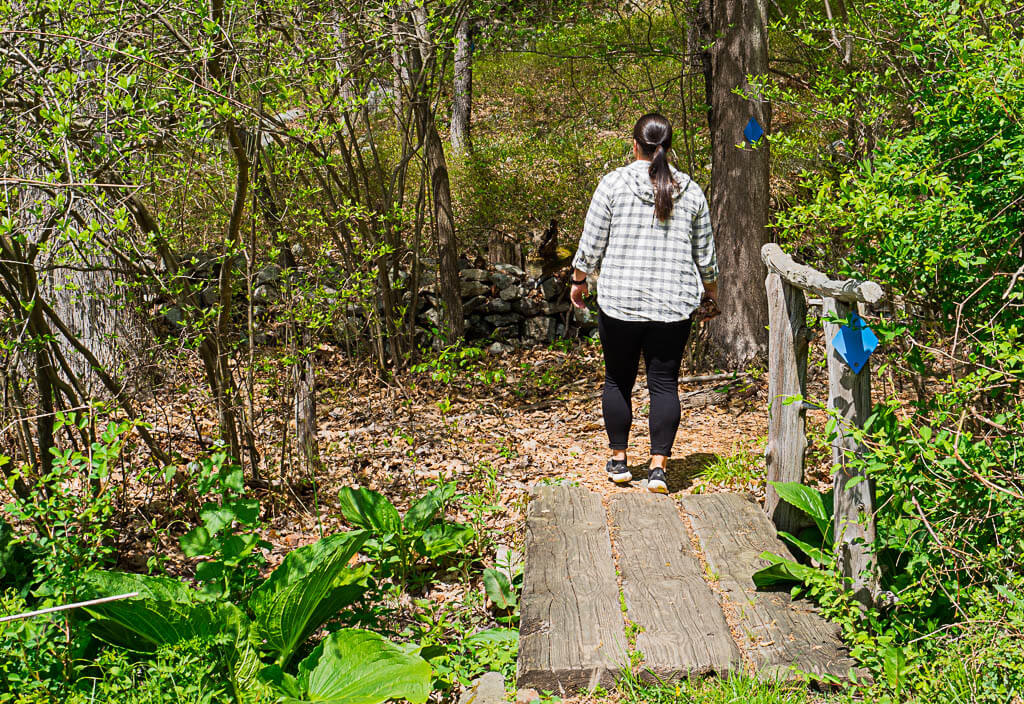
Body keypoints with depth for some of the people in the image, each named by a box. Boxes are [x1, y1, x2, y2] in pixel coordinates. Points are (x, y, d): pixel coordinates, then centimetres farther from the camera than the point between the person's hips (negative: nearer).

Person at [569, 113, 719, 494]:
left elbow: (592, 244, -1)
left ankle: (618, 461, 19)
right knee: (664, 383, 5)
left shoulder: (614, 183, -3)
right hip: (673, 305, 2)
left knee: (618, 380, 11)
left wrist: (578, 281, 14)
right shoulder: (691, 191, 4)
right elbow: (705, 255, 11)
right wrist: (710, 292, 26)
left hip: (620, 301, -1)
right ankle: (658, 467, 1)